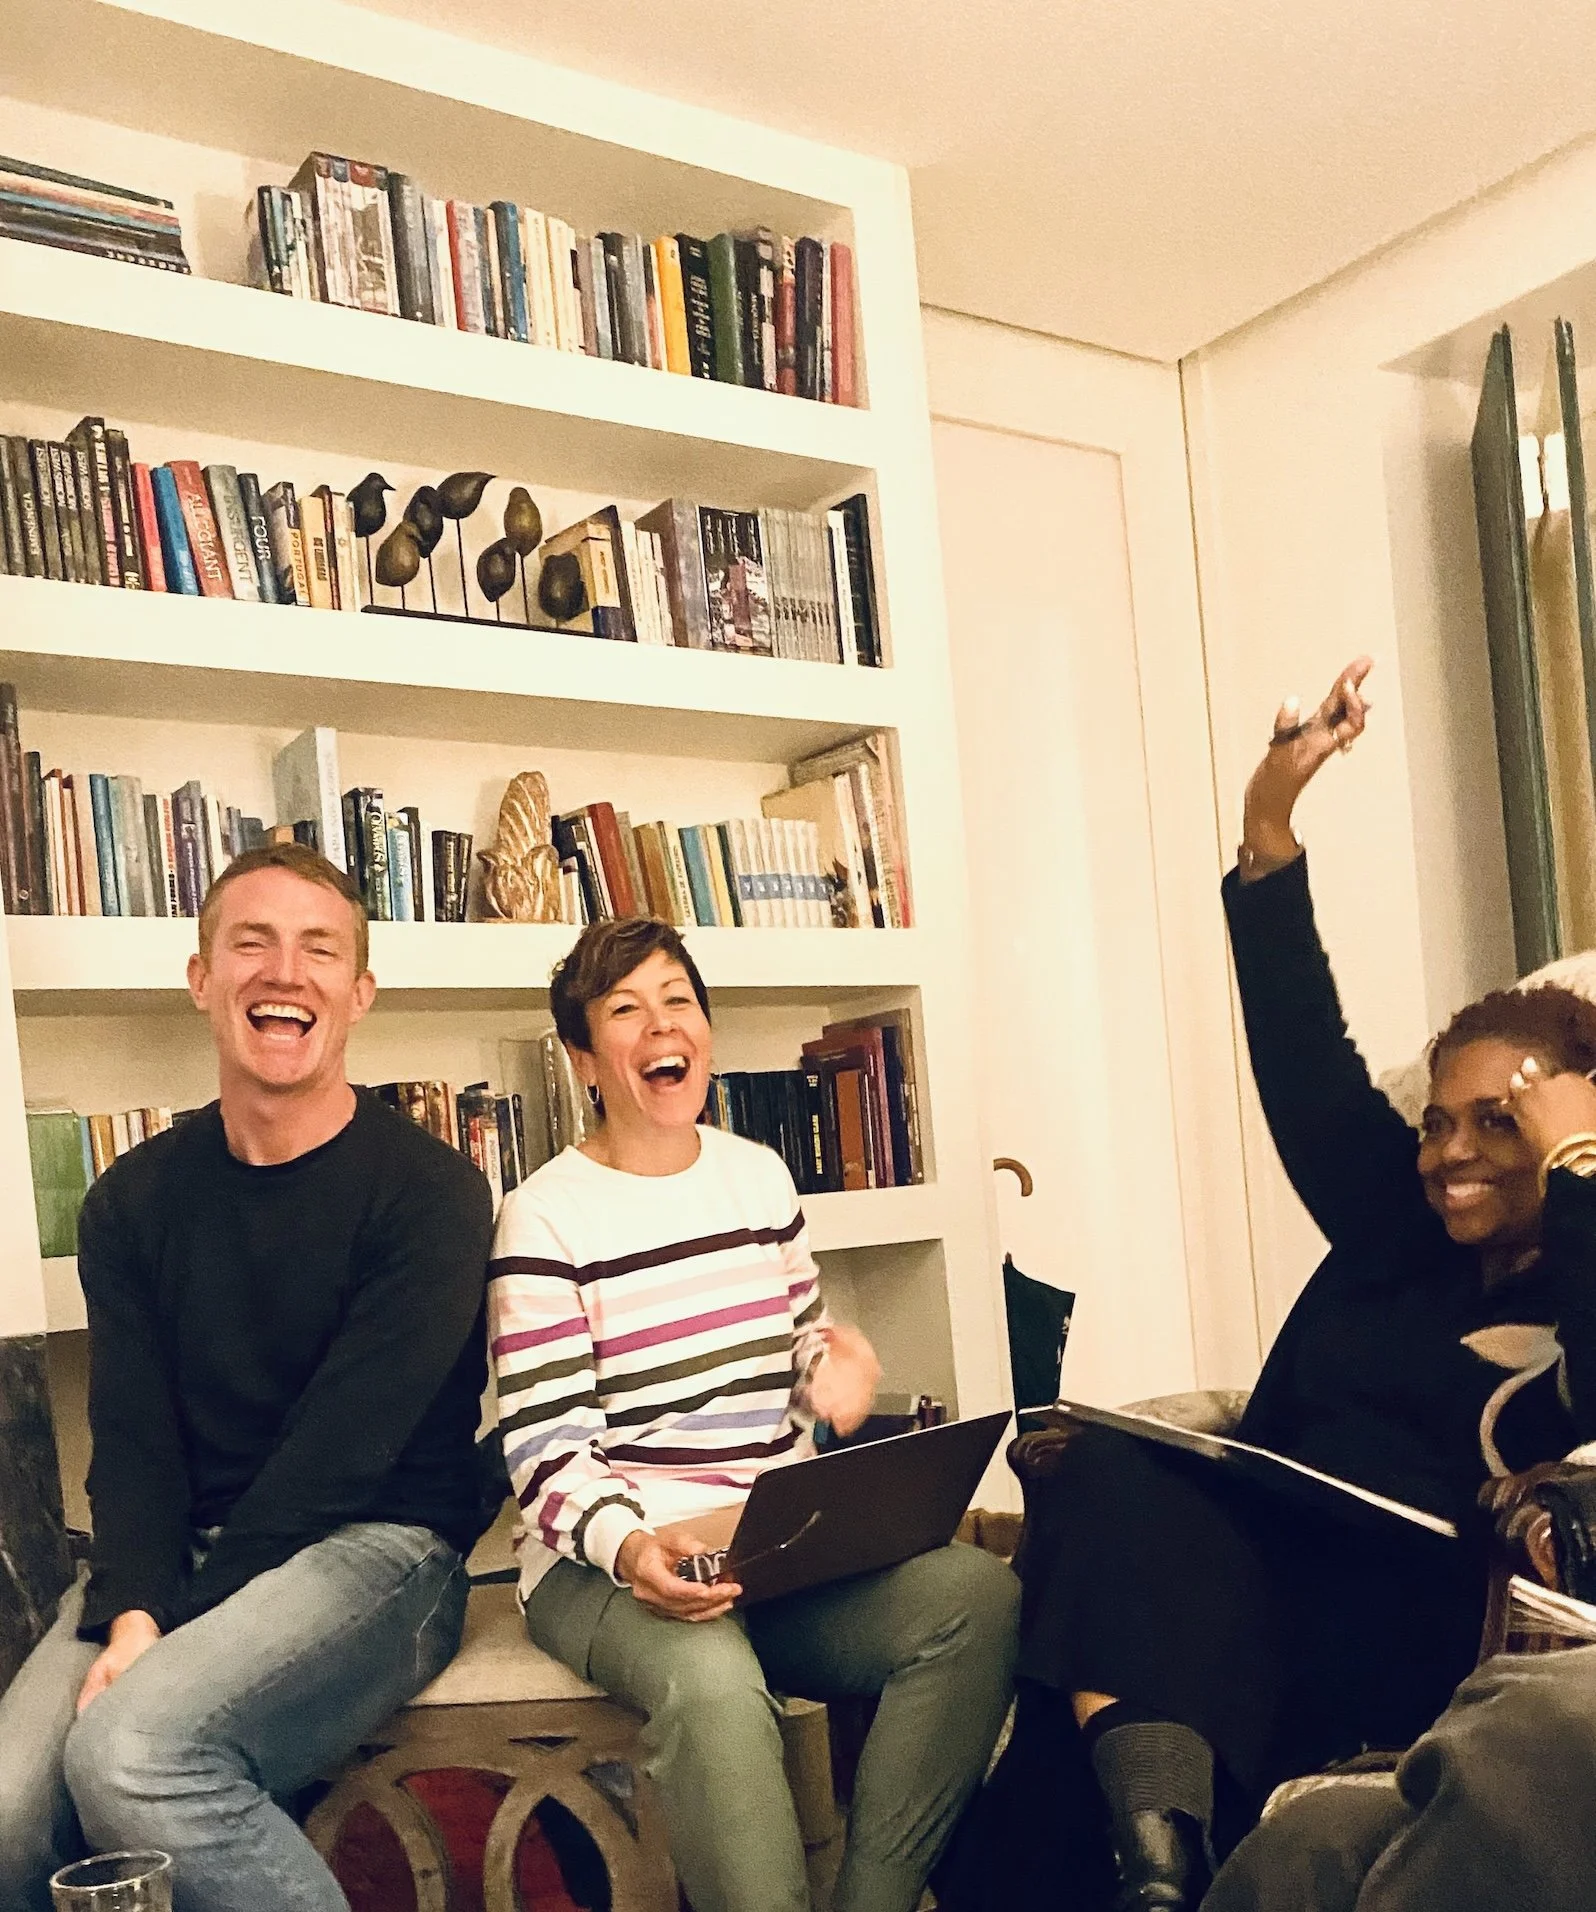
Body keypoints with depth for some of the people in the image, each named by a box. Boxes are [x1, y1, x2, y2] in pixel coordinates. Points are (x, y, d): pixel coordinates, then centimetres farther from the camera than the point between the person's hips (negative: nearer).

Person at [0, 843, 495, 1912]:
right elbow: (132, 1440, 2)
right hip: (177, 1556, 4)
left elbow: (342, 1446, -13)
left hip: (375, 1543, -4)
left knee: (132, 1749, -30)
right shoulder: (135, 1200, 8)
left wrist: (176, 1623, -17)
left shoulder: (431, 1191, -8)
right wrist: (131, 1610, -16)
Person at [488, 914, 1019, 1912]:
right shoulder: (545, 1217, -5)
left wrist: (831, 1380, -5)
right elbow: (546, 1451, -8)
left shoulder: (761, 1174, 12)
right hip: (610, 1564, -5)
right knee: (710, 1677, -39)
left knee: (979, 1593, -21)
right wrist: (630, 1547, -28)